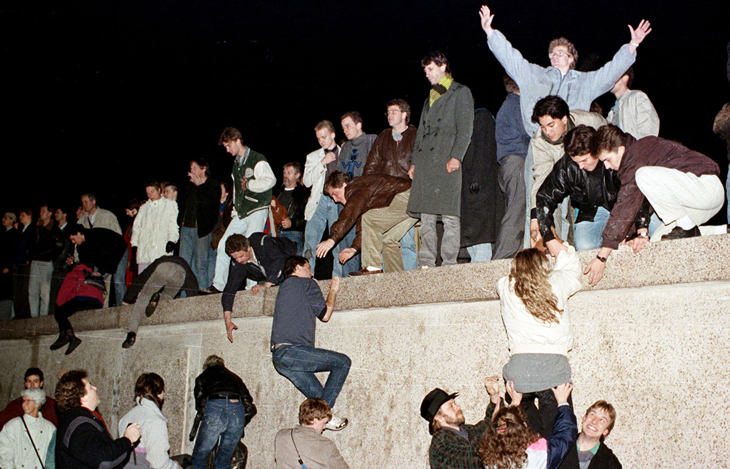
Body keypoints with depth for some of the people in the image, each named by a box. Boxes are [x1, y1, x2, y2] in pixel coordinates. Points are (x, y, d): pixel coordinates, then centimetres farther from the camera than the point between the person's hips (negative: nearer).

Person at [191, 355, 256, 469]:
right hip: (237, 410, 3)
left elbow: (200, 404, 16)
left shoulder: (202, 377, 30)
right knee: (224, 460, 16)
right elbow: (250, 408, 22)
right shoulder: (234, 377, 34)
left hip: (214, 409, -3)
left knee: (199, 457, 10)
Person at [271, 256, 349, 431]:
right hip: (291, 350, -9)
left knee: (318, 395, 8)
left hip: (278, 357, 9)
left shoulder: (285, 286, 27)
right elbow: (325, 314, 6)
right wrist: (333, 290, 20)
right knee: (343, 361, -5)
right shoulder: (306, 284, 3)